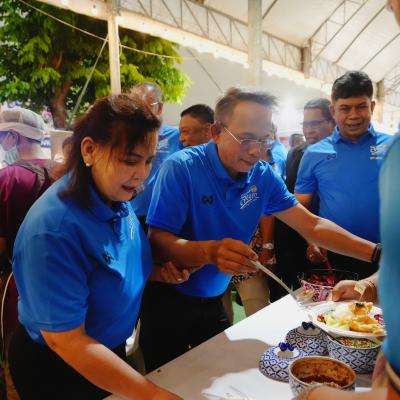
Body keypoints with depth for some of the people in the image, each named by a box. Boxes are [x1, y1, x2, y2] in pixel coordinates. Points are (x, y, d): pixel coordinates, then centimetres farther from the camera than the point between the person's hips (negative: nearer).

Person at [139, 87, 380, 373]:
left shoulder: (263, 176, -6)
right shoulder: (181, 168, -22)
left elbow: (313, 226, -5)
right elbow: (158, 240, -26)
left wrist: (377, 252, -15)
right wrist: (209, 251, -45)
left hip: (213, 302, 4)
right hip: (169, 303, -4)